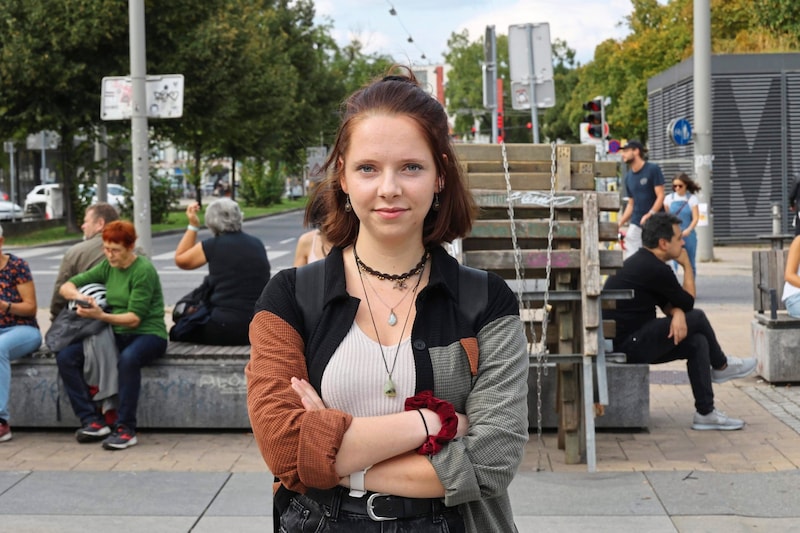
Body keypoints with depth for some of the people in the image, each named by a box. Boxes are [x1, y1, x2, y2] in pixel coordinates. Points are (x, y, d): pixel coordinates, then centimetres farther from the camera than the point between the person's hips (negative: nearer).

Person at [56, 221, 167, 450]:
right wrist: (79, 295, -16)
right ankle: (93, 422, -11)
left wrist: (101, 316, -32)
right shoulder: (107, 267, 8)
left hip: (147, 334, -7)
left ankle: (126, 429, -28)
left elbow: (134, 318, -17)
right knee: (65, 356, -15)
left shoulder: (143, 270, -13)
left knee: (128, 359, -41)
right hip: (116, 335, 7)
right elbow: (66, 287, 8)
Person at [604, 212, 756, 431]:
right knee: (697, 318, -4)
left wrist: (677, 314, -9)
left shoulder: (642, 261, 13)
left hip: (620, 342, 10)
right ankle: (721, 366, 24)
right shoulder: (656, 269, -19)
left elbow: (666, 302, 15)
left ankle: (705, 413, 8)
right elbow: (688, 302, -4)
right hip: (630, 345, -10)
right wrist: (687, 266, 7)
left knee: (697, 343, 7)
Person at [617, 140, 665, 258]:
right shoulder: (628, 177, 11)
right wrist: (620, 224, 8)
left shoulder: (653, 169, -5)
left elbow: (660, 196, -10)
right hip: (636, 224, 5)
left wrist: (650, 214, -24)